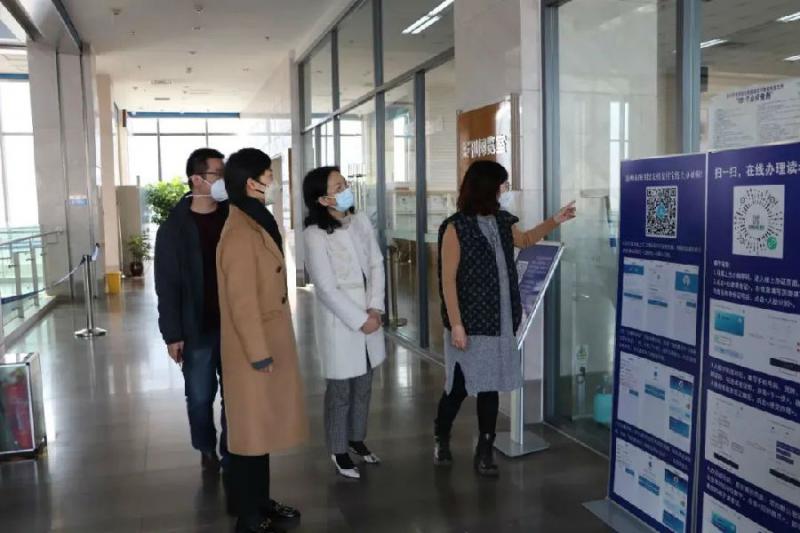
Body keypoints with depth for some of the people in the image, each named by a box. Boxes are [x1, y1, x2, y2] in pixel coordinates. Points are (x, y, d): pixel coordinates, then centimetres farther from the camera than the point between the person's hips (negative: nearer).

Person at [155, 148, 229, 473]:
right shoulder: (174, 228, -7)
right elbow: (167, 286, -5)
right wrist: (172, 334, -8)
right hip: (197, 329, -2)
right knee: (200, 396, 10)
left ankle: (232, 451, 26)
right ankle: (207, 449, 33)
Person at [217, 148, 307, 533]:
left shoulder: (258, 224, 10)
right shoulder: (240, 233, -21)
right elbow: (242, 301, -23)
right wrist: (258, 352, -19)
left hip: (270, 342, 10)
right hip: (254, 350, -9)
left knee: (263, 427, 18)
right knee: (251, 431, 3)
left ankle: (261, 501, 32)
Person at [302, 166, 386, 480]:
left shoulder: (361, 221, 0)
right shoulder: (315, 235, -16)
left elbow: (376, 265, 3)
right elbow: (327, 288, -17)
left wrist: (375, 309, -8)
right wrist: (360, 320, -15)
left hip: (368, 314, 6)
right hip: (339, 319, -5)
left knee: (364, 385, 18)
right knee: (341, 389, 7)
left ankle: (357, 439, 38)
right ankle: (339, 451, 26)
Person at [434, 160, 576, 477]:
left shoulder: (502, 222, 8)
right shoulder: (456, 228, -12)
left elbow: (525, 240, 30)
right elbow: (448, 280, -13)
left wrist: (555, 221, 20)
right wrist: (455, 324, -17)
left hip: (500, 322, 6)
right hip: (470, 322, -6)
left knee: (490, 386, 10)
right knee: (460, 386, 6)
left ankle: (485, 451, 22)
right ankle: (441, 437, 32)